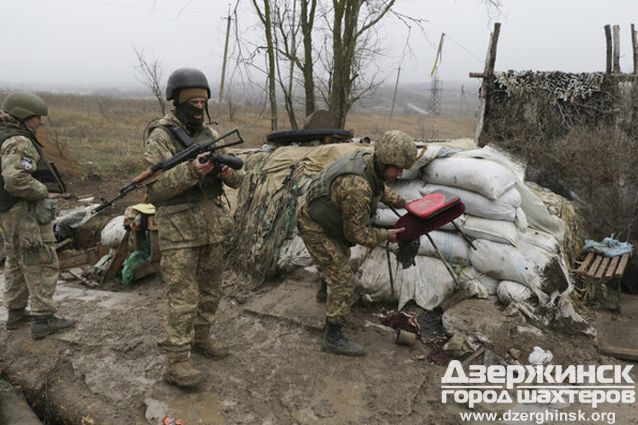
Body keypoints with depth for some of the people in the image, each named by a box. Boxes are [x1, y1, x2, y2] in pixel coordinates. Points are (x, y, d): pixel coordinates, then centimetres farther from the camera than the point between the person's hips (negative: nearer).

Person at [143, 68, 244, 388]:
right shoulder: (160, 137, -8)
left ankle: (200, 338, 36)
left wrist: (228, 171, -14)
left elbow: (238, 178, 10)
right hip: (178, 232, -6)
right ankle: (177, 363, 5)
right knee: (184, 299, -4)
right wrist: (191, 171, -29)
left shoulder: (210, 134, 10)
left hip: (212, 228, 7)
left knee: (210, 292, 17)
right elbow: (154, 188, -16)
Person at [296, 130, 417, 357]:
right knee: (343, 281, -6)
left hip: (318, 213, 10)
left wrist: (401, 202, 12)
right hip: (315, 228, -10)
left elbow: (379, 188, 15)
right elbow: (357, 233, -25)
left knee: (342, 256, 32)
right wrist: (385, 235, -11)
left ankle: (324, 292, 59)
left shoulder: (366, 160, -10)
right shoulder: (357, 188, -38)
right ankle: (333, 338, 6)